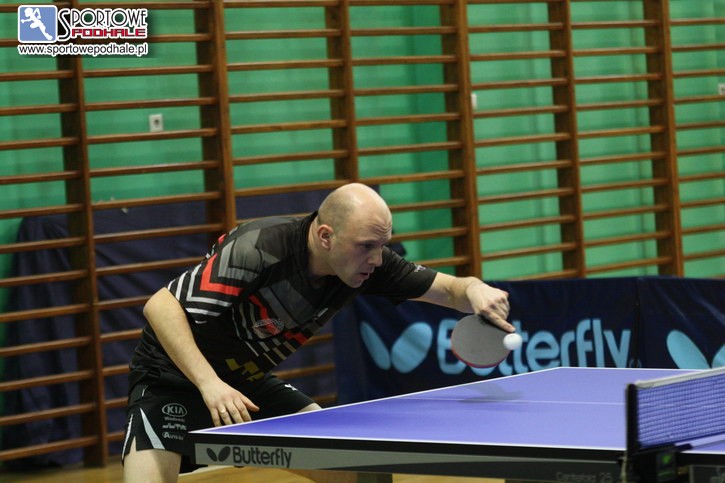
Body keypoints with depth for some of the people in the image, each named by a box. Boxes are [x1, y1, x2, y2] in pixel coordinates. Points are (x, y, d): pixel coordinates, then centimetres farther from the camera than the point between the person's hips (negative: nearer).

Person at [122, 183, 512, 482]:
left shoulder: (367, 260, -12)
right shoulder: (258, 249, -32)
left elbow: (447, 289, -3)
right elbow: (161, 306, -32)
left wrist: (474, 290, -27)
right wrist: (209, 383, -43)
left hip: (249, 382, 7)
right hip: (173, 377, -7)